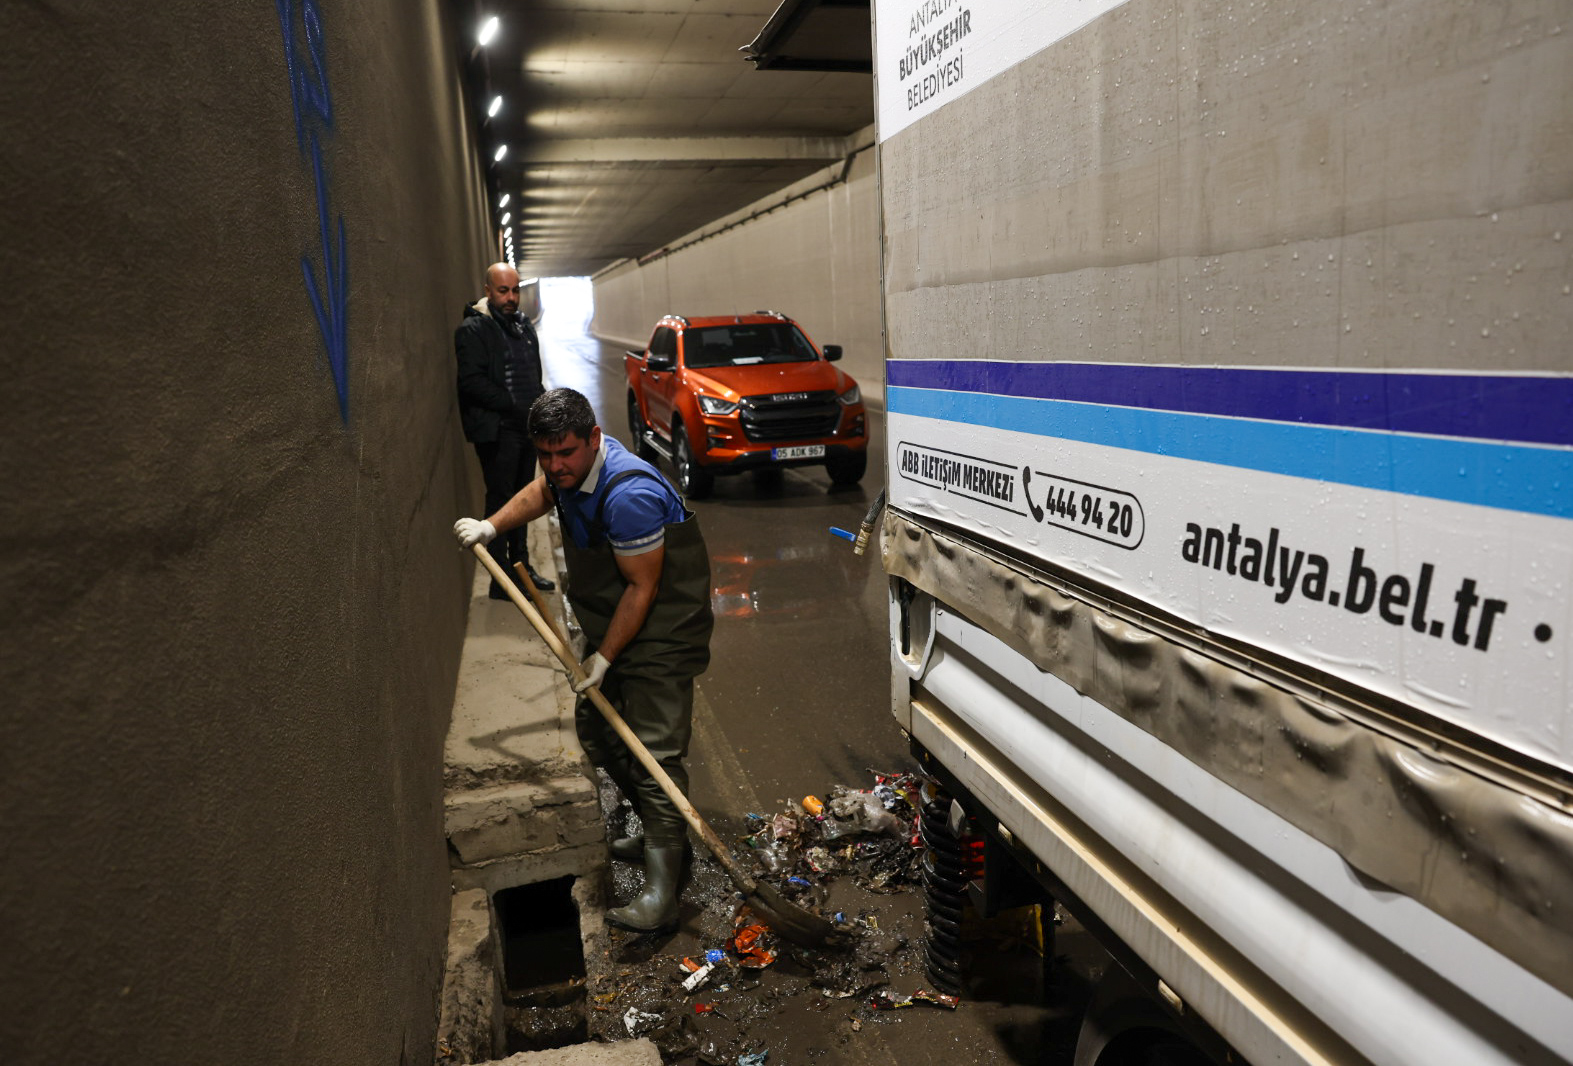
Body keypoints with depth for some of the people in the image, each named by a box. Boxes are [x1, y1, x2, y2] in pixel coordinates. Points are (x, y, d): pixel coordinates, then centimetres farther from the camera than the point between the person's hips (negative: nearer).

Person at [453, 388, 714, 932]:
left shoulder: (628, 495, -31)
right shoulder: (571, 465, -1)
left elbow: (642, 589, -24)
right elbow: (541, 492, 25)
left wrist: (603, 659, -16)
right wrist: (491, 525, 13)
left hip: (660, 631, -10)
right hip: (610, 622, 10)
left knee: (654, 749, -11)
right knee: (596, 729, 16)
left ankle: (660, 891, -6)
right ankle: (661, 831, 32)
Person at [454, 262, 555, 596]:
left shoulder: (523, 324, 16)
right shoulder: (472, 329, -10)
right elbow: (473, 382, -19)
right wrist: (517, 407, -20)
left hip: (527, 427, 8)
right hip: (497, 430, -8)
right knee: (501, 502, -4)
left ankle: (521, 566, 26)